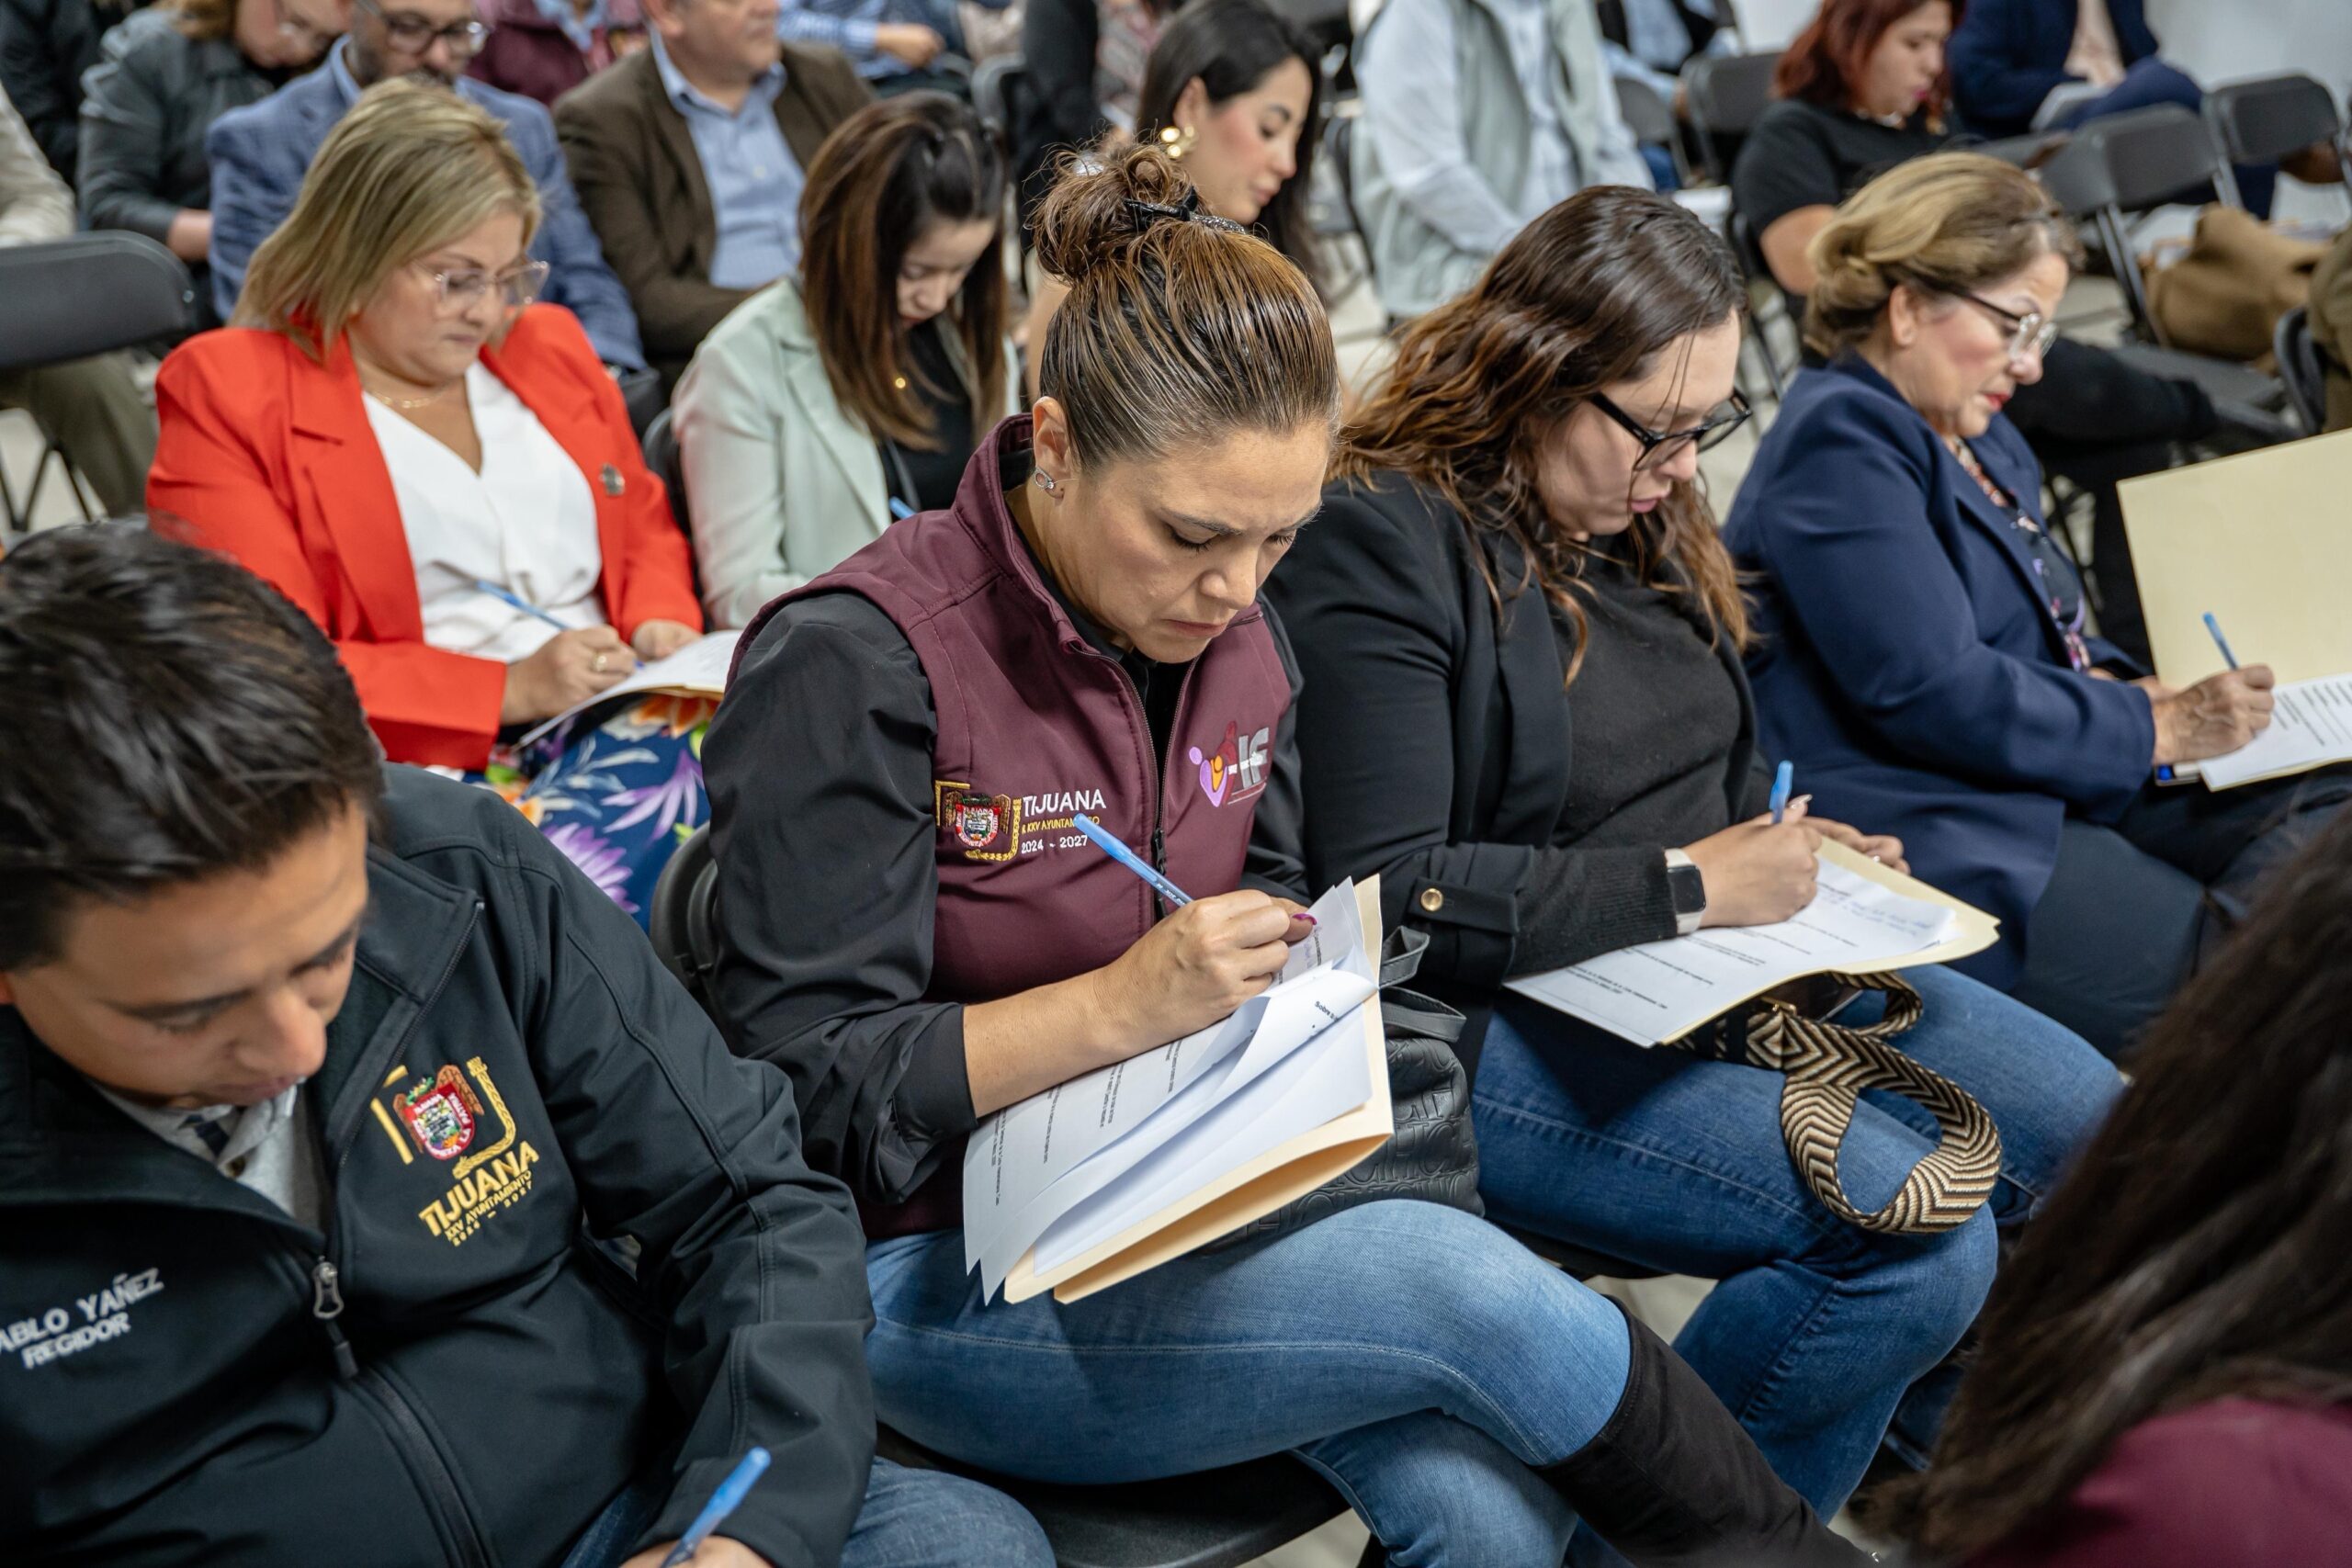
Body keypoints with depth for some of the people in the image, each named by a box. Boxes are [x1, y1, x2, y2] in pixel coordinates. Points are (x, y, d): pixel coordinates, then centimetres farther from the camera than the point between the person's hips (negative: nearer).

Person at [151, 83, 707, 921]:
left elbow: (645, 526, 30)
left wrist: (663, 625, 6)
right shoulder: (227, 393, 2)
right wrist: (507, 690, -13)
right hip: (430, 761, -5)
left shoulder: (549, 346, 20)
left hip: (626, 724, 5)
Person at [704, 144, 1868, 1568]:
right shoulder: (857, 663, -17)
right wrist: (1122, 1006, -26)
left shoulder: (1235, 639, 4)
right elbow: (807, 1081, -17)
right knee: (1473, 1285, -23)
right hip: (940, 1275, -6)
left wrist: (1287, 965, -4)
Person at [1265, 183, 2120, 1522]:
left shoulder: (1640, 515, 12)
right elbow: (1387, 897, -23)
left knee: (2091, 1125, 4)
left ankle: (1921, 1442, 28)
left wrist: (1791, 842, 6)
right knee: (1919, 1236, -25)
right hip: (1497, 1030, -9)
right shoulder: (1380, 546, -16)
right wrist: (1685, 884, -19)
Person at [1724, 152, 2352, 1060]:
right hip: (1944, 844, -11)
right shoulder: (1840, 441, -13)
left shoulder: (1981, 439, 21)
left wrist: (2135, 692, 6)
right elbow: (1932, 694, -21)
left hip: (2061, 789, 11)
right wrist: (2160, 728, -12)